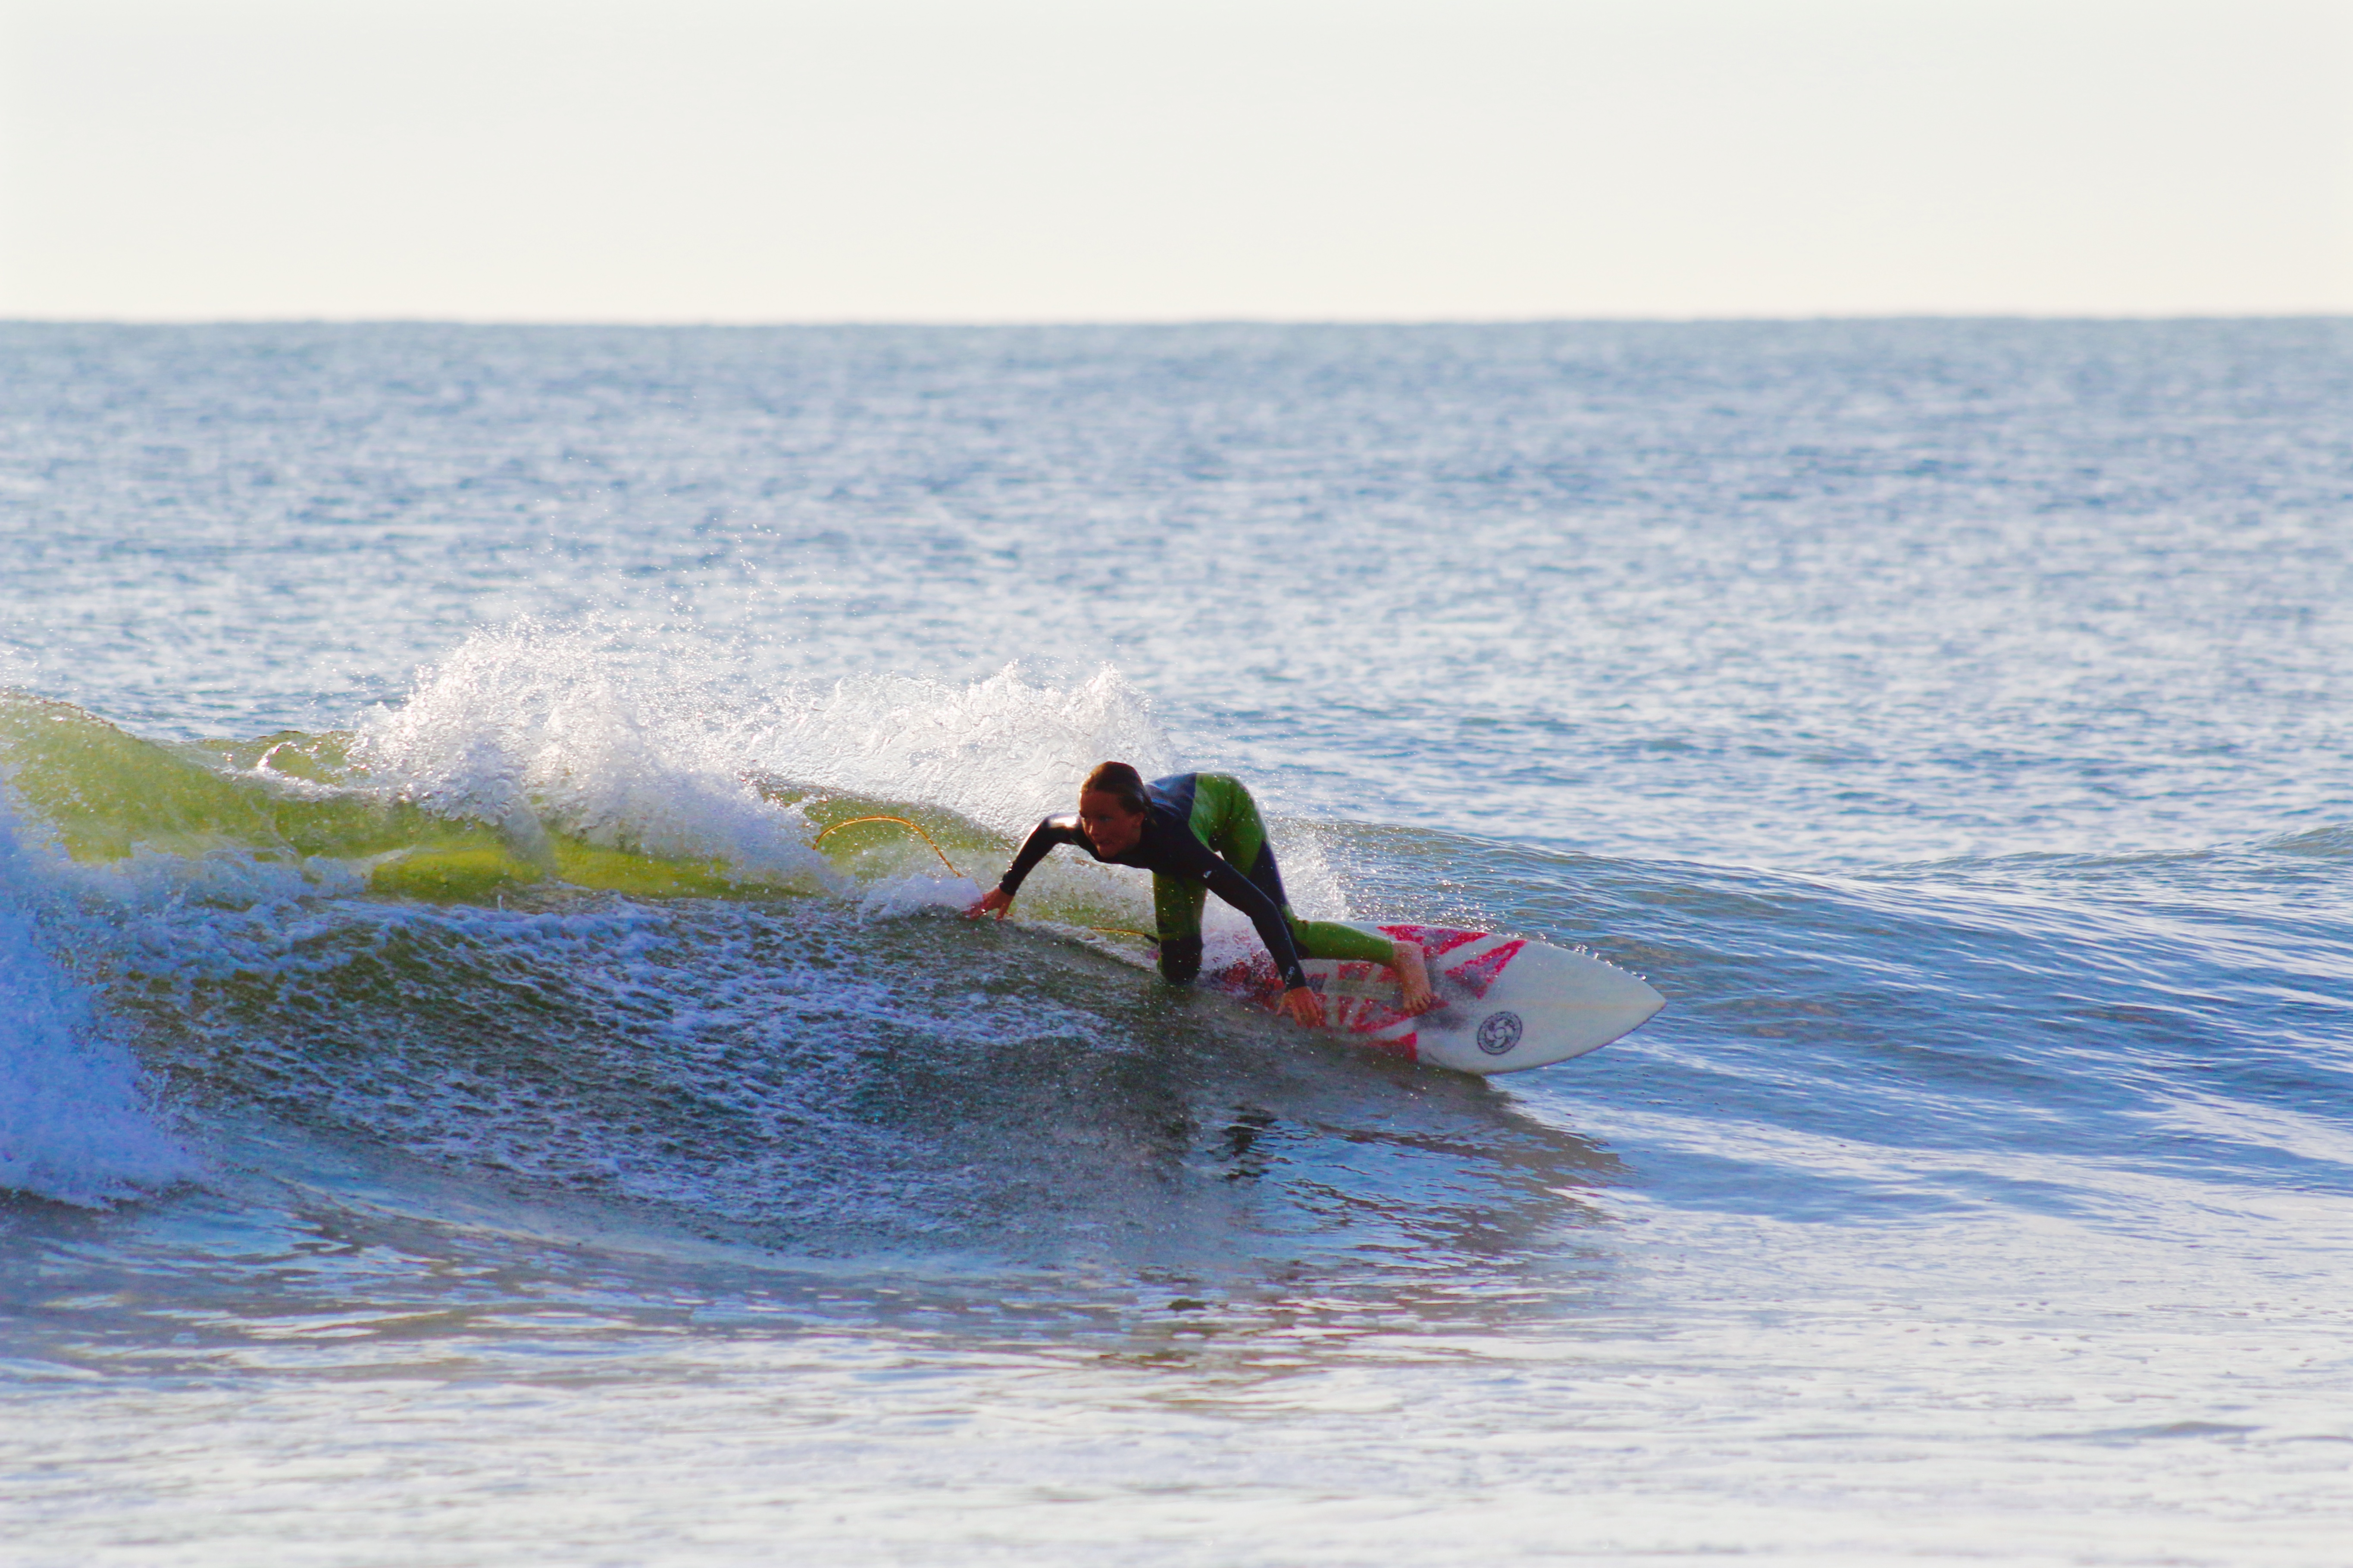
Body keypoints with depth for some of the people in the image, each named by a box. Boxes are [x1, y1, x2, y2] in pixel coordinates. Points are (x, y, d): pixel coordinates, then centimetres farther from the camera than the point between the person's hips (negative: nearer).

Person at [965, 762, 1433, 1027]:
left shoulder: (1169, 840, -48)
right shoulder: (1088, 832, -36)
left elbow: (1260, 906, -49)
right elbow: (1044, 829, -8)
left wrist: (1294, 984, -55)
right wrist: (1007, 888, 3)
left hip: (1225, 802, -4)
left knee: (1285, 930, -15)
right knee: (1179, 972, 2)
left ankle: (1401, 955, 3)